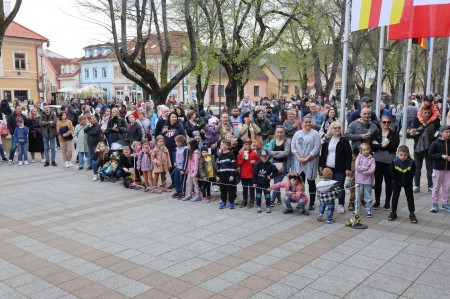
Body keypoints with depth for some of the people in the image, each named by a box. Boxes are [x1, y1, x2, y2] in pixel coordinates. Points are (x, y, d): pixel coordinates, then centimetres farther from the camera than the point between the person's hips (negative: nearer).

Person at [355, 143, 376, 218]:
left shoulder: (372, 159, -2)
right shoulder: (359, 158, 0)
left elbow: (372, 170, -12)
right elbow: (357, 167, -13)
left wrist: (363, 171, -16)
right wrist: (367, 168, -14)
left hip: (368, 181, 0)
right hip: (359, 181, 0)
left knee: (368, 197, 7)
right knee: (358, 196, 9)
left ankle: (368, 211, 16)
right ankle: (356, 210, 20)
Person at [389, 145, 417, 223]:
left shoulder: (411, 163, -17)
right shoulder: (394, 162, -16)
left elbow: (412, 174, -11)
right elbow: (393, 174, -10)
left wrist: (406, 182, -13)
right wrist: (398, 182, -12)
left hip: (408, 183, -1)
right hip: (397, 183, 1)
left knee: (410, 197, 4)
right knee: (395, 197, 7)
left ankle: (412, 214, 12)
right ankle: (393, 212, 18)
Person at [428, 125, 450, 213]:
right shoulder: (435, 143, -10)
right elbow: (430, 155, -10)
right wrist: (441, 156, -19)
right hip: (438, 168, -4)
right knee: (436, 187, 5)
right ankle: (434, 204, 15)